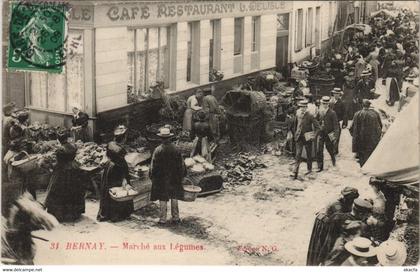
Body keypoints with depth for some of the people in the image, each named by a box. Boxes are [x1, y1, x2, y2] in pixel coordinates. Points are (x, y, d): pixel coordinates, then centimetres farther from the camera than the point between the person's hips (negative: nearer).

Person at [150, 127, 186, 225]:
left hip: (161, 178, -2)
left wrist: (152, 177, 6)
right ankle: (175, 218, 16)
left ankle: (162, 219, 9)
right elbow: (181, 164, 1)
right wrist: (181, 175, 13)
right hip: (174, 178, 2)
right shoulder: (176, 149, -6)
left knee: (163, 199, 5)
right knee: (174, 198, 12)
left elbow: (153, 166, -6)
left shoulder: (158, 150, -12)